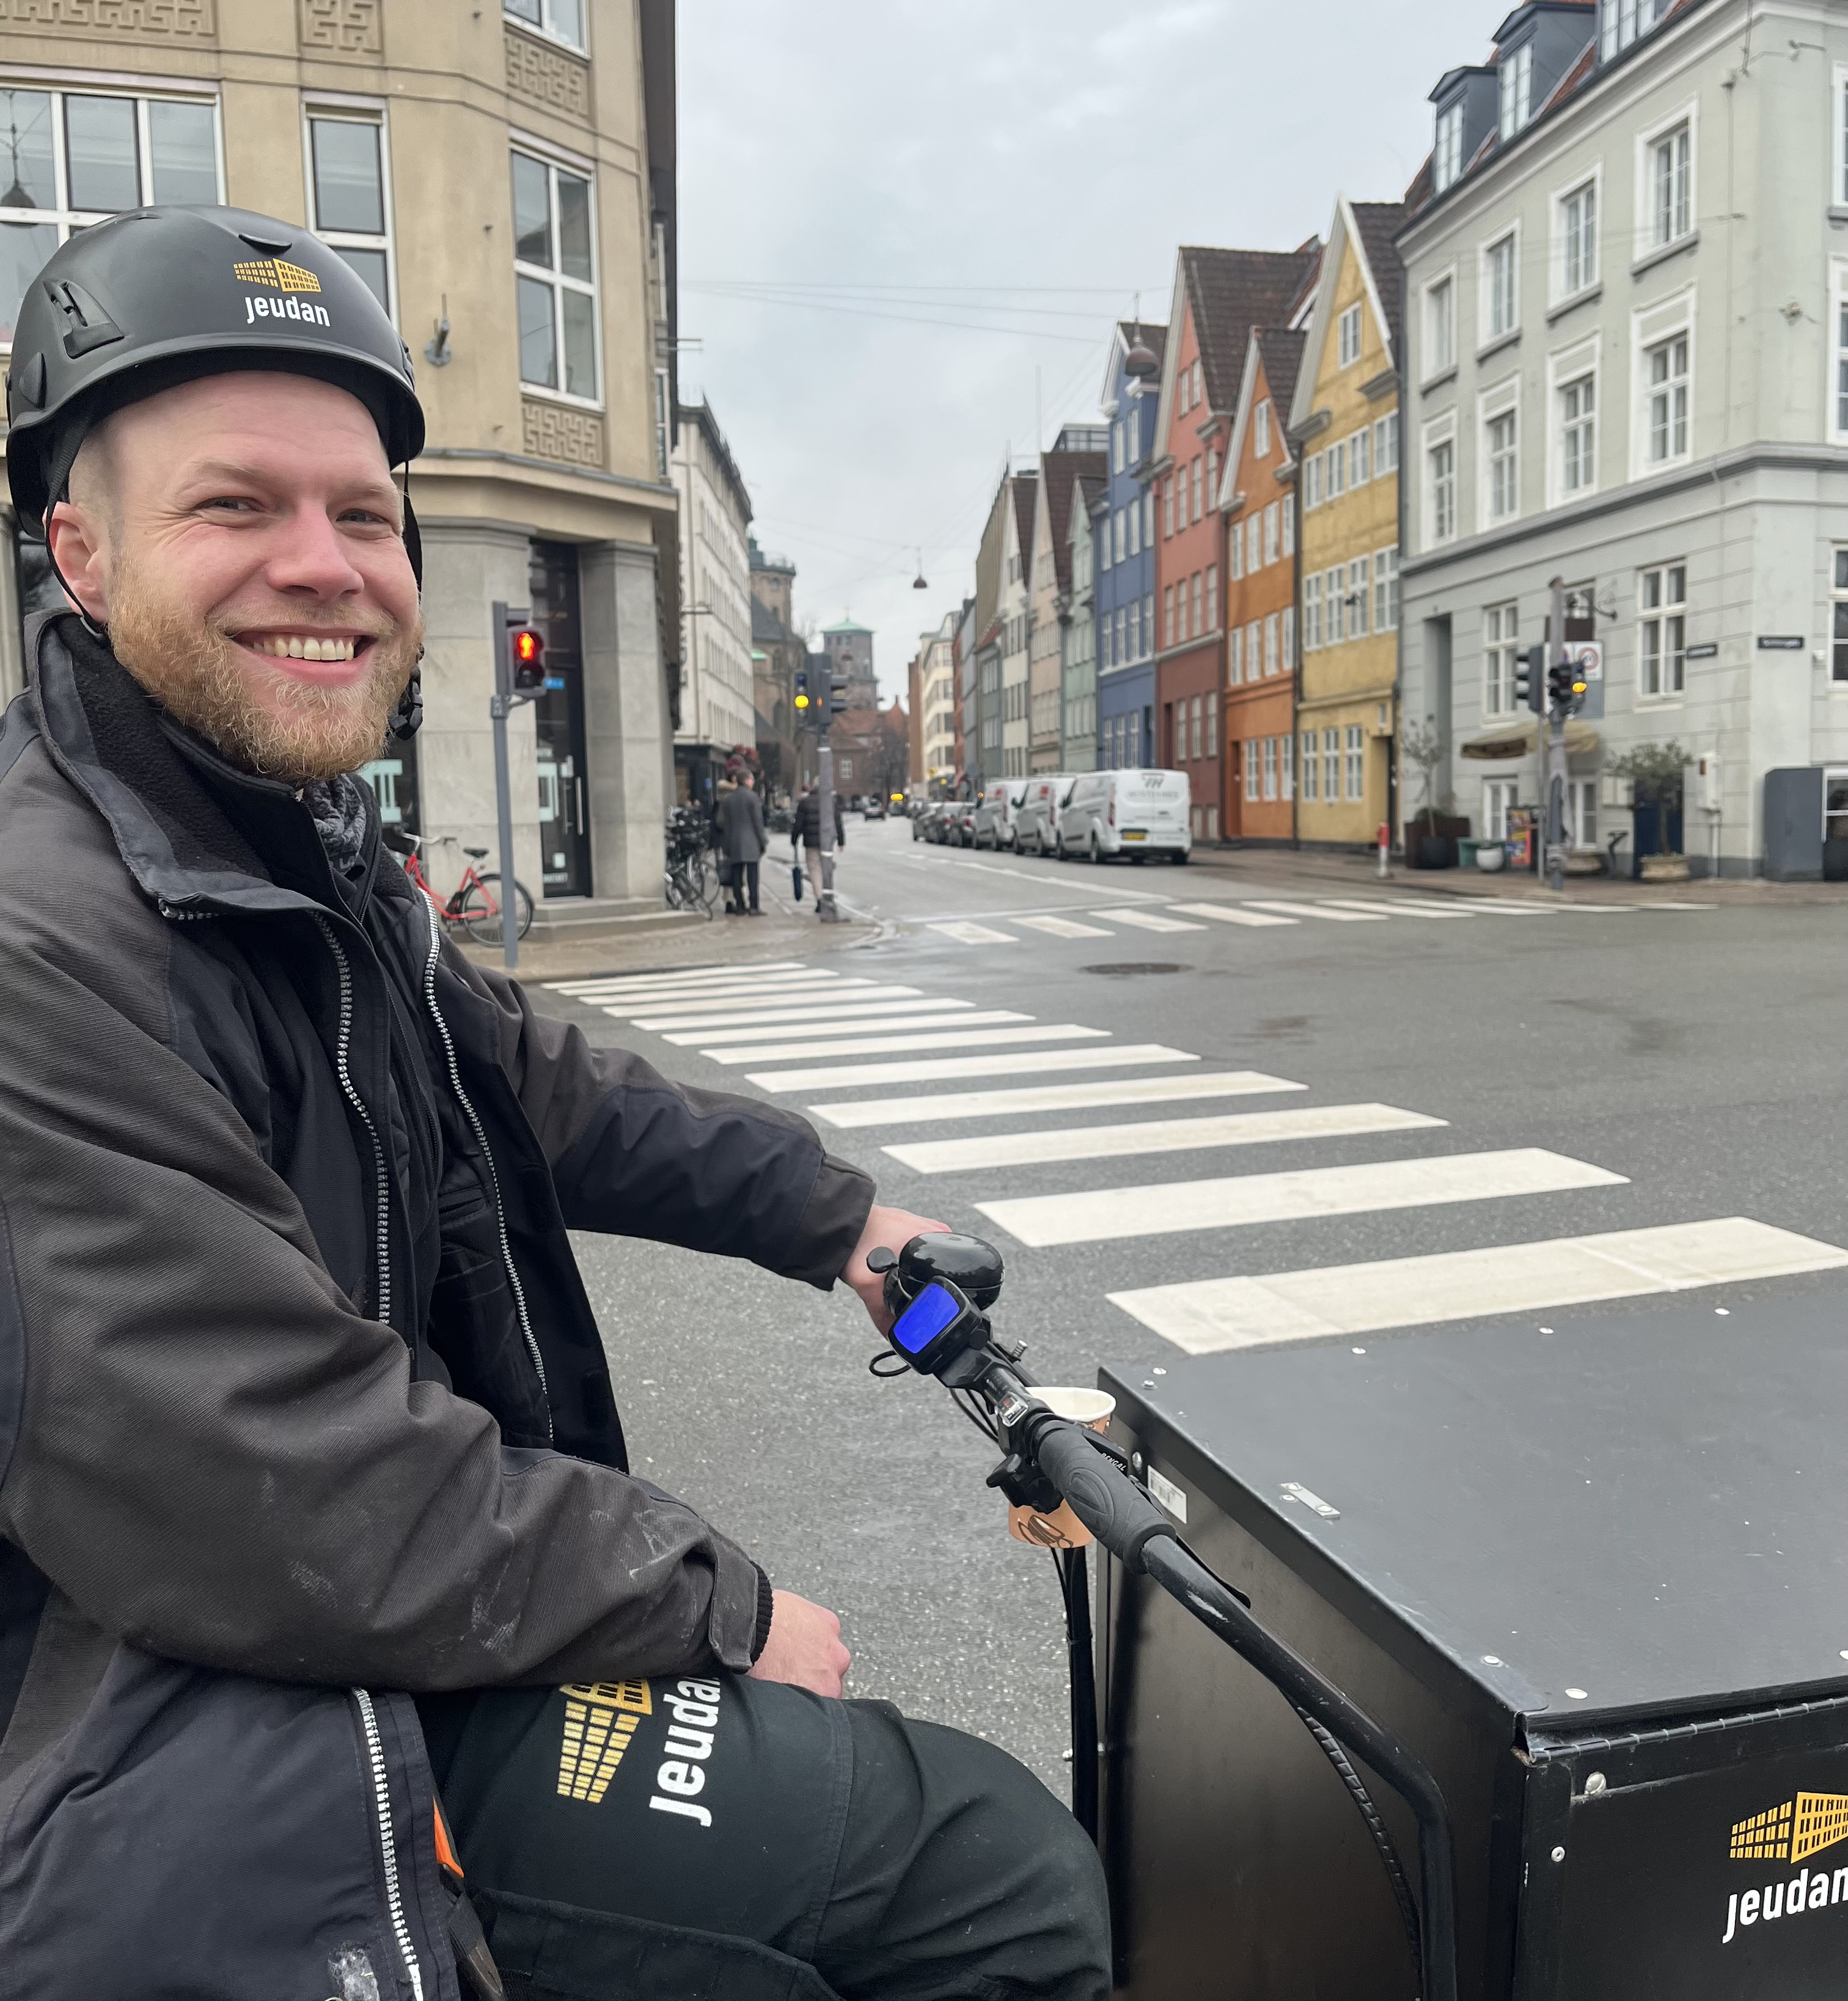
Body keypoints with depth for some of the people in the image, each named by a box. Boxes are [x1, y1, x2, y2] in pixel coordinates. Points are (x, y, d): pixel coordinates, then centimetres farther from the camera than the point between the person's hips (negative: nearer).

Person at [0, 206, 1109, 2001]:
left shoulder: (323, 866, 8)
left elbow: (538, 1092, 18)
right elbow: (304, 1502, -28)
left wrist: (832, 1215, 14)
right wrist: (725, 1610, -16)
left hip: (424, 1629, 10)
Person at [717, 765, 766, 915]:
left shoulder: (727, 799, 10)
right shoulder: (752, 796, -4)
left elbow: (724, 823, 10)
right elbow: (758, 821, -6)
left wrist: (728, 846, 13)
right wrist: (761, 842, 0)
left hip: (733, 843, 4)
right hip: (750, 843, -4)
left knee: (737, 875, 5)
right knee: (752, 875, -4)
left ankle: (739, 906, 4)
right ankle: (754, 907, -7)